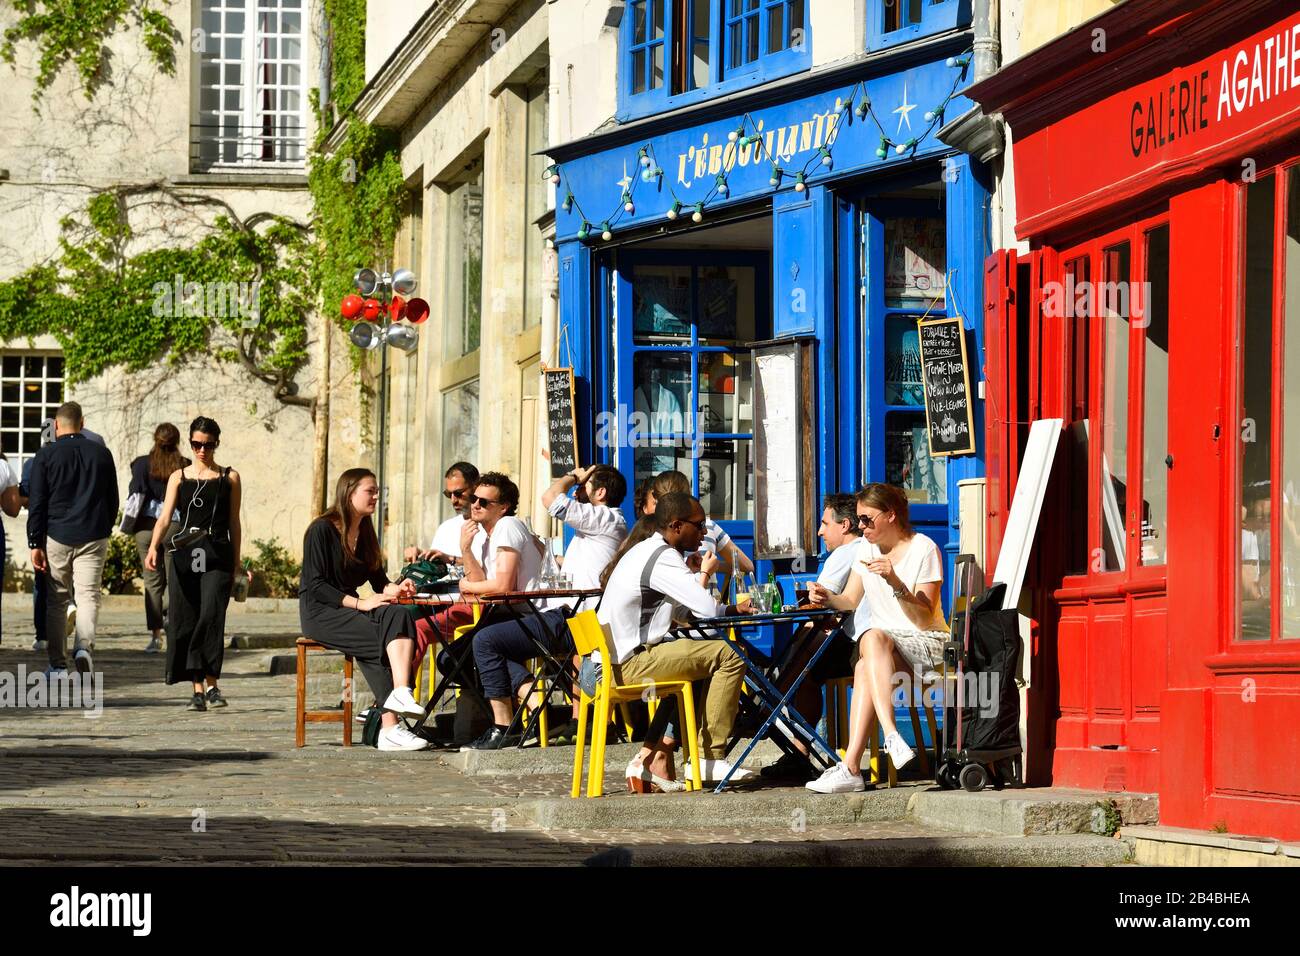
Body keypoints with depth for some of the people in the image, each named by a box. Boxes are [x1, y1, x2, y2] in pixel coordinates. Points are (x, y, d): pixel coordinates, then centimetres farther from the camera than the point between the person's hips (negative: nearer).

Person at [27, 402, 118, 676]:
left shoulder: (46, 455, -2)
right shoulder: (102, 454, 6)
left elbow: (37, 504, -4)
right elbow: (113, 500, 12)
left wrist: (35, 544, -2)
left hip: (56, 537, -1)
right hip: (93, 538, 1)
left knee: (56, 601, 9)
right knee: (88, 596, -1)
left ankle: (57, 666, 11)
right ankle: (84, 646, -27)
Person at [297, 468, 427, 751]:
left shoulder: (365, 535, 16)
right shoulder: (322, 530, -8)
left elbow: (378, 579, 18)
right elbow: (315, 585, -14)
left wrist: (394, 589, -8)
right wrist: (359, 603, -22)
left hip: (347, 611, 7)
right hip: (320, 613, -7)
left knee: (398, 616, -26)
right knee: (383, 635, -29)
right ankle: (390, 726, -36)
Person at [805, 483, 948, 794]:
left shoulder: (924, 549, -9)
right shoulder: (867, 547, 11)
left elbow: (925, 620, -15)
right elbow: (850, 601, 15)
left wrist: (896, 583, -28)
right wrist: (827, 597, -7)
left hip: (927, 643, -5)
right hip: (883, 646, 5)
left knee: (865, 667, -35)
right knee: (872, 639, -34)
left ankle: (851, 766, -45)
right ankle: (891, 736, -48)